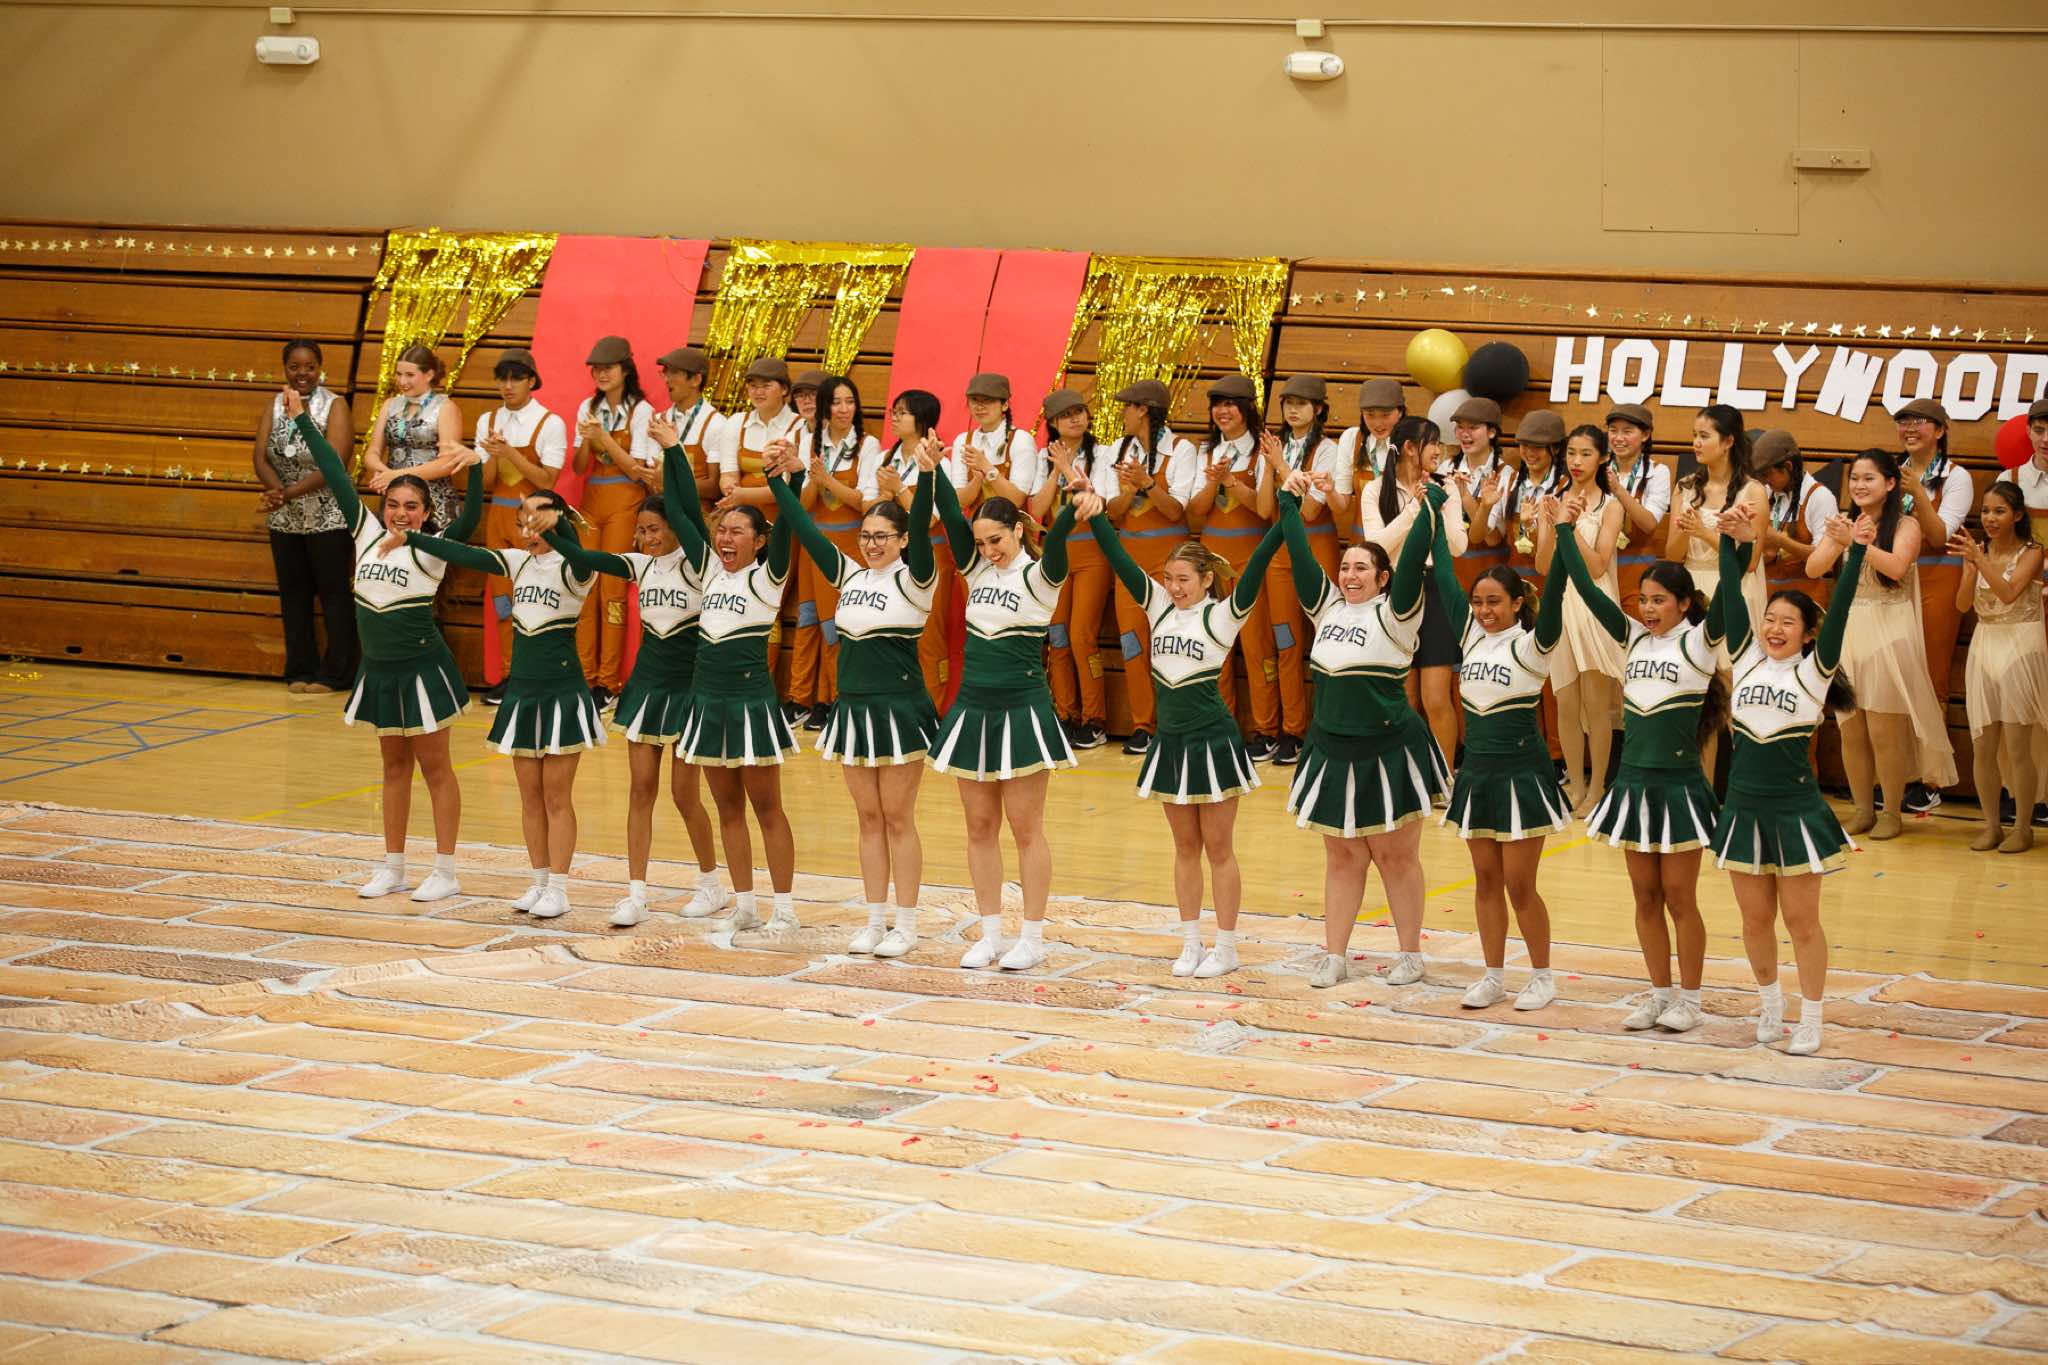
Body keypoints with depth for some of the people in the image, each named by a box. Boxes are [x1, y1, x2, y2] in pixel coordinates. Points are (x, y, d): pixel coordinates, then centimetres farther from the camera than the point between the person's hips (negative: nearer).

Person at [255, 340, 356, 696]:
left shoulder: (334, 408, -8)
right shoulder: (275, 406, 6)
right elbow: (261, 458, -1)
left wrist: (290, 493, -26)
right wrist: (278, 491, -21)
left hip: (328, 520, -5)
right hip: (285, 521, 5)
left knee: (334, 594, 0)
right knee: (293, 594, 9)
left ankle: (335, 674, 5)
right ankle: (300, 670, 17)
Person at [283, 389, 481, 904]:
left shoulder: (431, 551, -11)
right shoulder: (367, 533, 2)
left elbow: (468, 520, -26)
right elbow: (336, 476, 2)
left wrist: (475, 471, -41)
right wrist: (301, 419, 4)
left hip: (420, 669, -5)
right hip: (379, 669, 5)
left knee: (434, 767, 3)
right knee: (394, 767, 14)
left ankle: (446, 872, 7)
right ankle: (392, 869, 20)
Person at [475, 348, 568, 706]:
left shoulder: (549, 424, -5)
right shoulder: (488, 421, 9)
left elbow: (547, 480, -12)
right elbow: (485, 483, 6)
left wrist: (510, 453, -19)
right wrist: (494, 457, -13)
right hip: (498, 513, 5)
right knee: (500, 594, 6)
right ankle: (509, 674, 12)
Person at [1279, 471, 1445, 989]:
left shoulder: (1393, 614, -8)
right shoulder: (1327, 606, 7)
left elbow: (1411, 562, -21)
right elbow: (1301, 557, 7)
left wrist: (1430, 508, -23)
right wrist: (1289, 503, 7)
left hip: (1388, 752, -6)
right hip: (1332, 749, 6)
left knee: (1396, 855, 4)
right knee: (1341, 857, 12)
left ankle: (1410, 956, 13)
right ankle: (1334, 956, 17)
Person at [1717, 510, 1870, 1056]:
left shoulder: (1814, 672, -5)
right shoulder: (1747, 660, 4)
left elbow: (1839, 610, -16)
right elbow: (1731, 597, -3)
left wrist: (1854, 553, -25)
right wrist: (1731, 541, -11)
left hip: (1795, 811, -4)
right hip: (1743, 807, 4)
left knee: (1801, 921, 2)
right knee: (1756, 918, 12)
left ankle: (1810, 1021, 12)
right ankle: (1770, 1004, 31)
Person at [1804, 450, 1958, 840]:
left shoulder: (1906, 525, -3)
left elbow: (1896, 566, -20)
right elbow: (1813, 569, -2)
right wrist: (1842, 541, -17)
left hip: (1889, 632, -4)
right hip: (1848, 629, 4)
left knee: (1884, 731, -3)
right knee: (1850, 730, 6)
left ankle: (1892, 813, 9)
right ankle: (1863, 810, 17)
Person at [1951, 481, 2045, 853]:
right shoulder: (1978, 551, 6)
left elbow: (2008, 592, -21)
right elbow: (1963, 604, -4)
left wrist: (1980, 559, -30)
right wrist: (1971, 565, -20)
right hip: (1984, 646, 4)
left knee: (2017, 748, -3)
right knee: (1982, 747, 3)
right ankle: (1992, 825, 13)